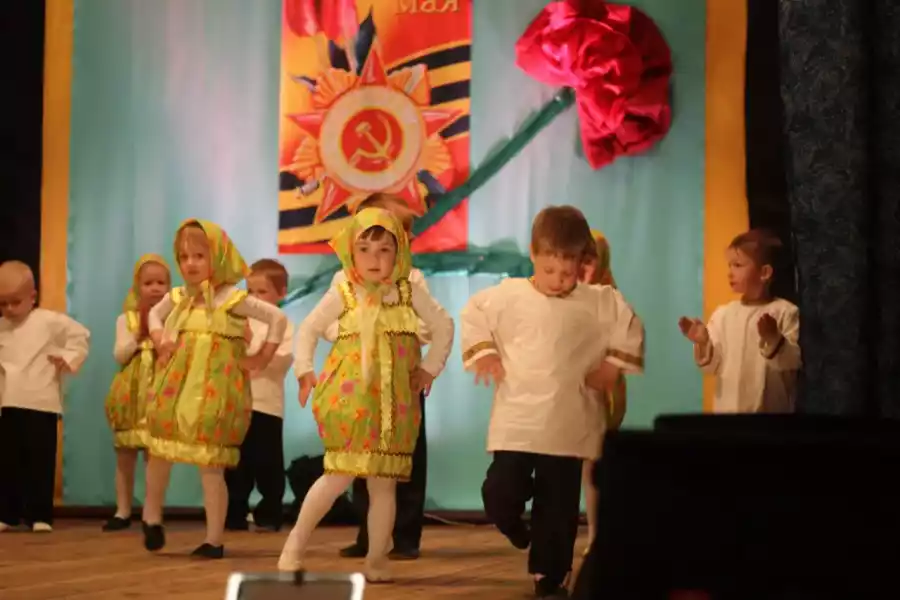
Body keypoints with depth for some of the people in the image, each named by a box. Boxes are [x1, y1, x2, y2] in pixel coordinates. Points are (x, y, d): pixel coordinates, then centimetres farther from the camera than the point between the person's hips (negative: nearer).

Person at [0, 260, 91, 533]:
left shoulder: (50, 321, -3)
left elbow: (81, 334, 2)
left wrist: (69, 359, -6)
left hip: (41, 405, -4)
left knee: (40, 463, -2)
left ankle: (39, 516, 2)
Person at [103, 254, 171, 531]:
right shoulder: (126, 319, 4)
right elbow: (119, 356, -3)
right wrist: (138, 335, -14)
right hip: (130, 394, 2)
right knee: (125, 456, 6)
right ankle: (123, 511, 14)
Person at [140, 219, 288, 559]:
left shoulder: (232, 298, -10)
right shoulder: (178, 298, 8)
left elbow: (278, 319, -9)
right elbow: (155, 314, 28)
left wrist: (263, 358, -9)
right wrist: (158, 339, 8)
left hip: (214, 390, -6)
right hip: (179, 387, 6)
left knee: (210, 465, -5)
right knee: (160, 450, 11)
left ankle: (214, 540, 2)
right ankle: (152, 518, 32)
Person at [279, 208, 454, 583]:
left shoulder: (408, 293, 2)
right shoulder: (342, 294, -1)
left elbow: (444, 326, 13)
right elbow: (308, 330, 7)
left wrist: (429, 368, 8)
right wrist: (305, 371, -2)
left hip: (392, 401, 2)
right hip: (349, 400, -2)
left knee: (384, 482, 4)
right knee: (341, 475, -8)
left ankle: (377, 560, 14)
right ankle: (296, 544, 8)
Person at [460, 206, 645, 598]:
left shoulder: (600, 302, 1)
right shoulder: (508, 295, -1)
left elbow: (629, 327, 14)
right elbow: (472, 315, 11)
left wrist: (615, 363, 5)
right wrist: (482, 352, 1)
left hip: (569, 426, 1)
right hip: (516, 421, -1)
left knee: (557, 509, 4)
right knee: (500, 493, -9)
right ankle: (516, 525, 28)